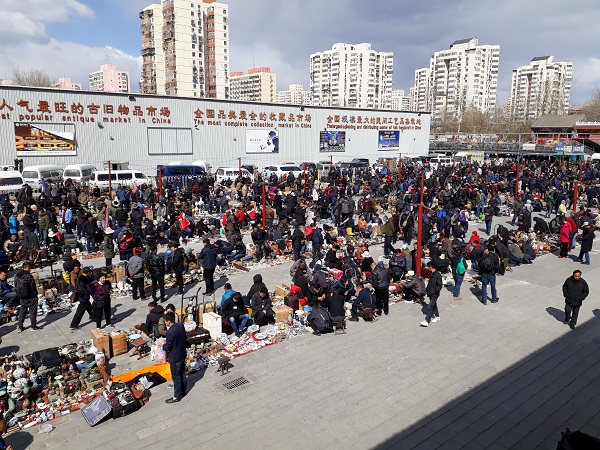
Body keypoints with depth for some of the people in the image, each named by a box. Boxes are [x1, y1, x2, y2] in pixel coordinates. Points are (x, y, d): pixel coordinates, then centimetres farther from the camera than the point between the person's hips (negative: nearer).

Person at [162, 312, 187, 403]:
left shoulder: (170, 332, -30)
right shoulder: (181, 325, -6)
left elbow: (167, 348, -23)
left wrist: (162, 345, -1)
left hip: (175, 358, -8)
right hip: (183, 354, 8)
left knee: (176, 377, 8)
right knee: (182, 374, 23)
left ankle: (177, 397, 22)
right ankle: (183, 391, 39)